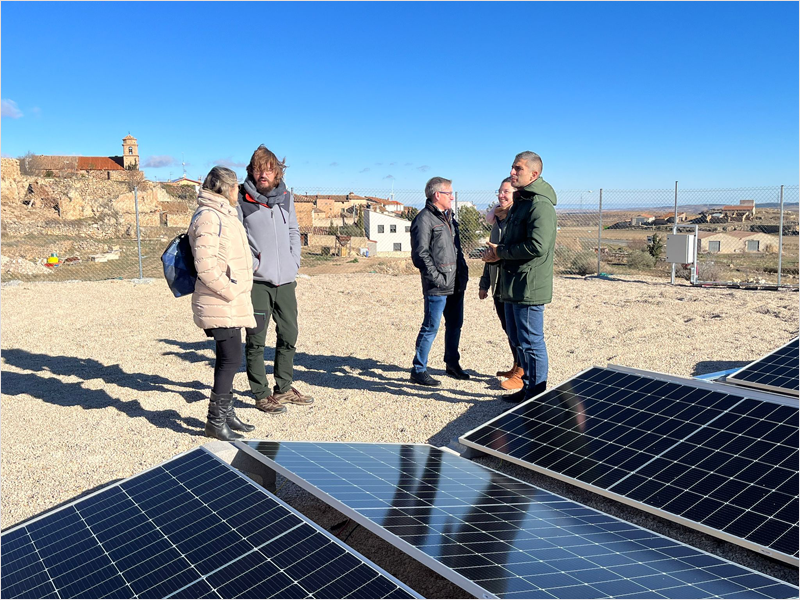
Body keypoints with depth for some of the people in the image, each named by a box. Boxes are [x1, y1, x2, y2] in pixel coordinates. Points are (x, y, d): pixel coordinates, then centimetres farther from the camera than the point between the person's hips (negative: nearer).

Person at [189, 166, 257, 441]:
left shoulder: (223, 214, 19)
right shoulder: (208, 217, -15)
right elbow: (205, 265, -23)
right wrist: (230, 291, -18)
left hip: (231, 304, 10)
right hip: (220, 305, -10)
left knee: (229, 360, 16)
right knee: (231, 359, -9)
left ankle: (226, 413, 27)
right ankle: (216, 422, 1)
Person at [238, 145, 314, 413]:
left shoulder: (286, 196, 11)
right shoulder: (241, 199, -5)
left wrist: (294, 262, 9)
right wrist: (250, 263, -12)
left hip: (286, 280, 6)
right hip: (257, 281, -5)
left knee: (289, 336, 13)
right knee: (256, 341, 1)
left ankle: (284, 388, 28)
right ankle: (261, 394, 14)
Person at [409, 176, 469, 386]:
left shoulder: (448, 218, 18)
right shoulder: (424, 219, -10)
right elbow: (420, 254, -15)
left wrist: (463, 272, 12)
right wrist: (437, 278, -18)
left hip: (456, 285, 9)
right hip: (437, 288, -9)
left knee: (455, 326, 17)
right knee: (431, 328, -3)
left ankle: (452, 364, 32)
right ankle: (419, 370, 7)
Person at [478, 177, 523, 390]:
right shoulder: (497, 221, 15)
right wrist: (484, 284, 21)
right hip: (498, 286, 8)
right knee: (509, 329, 15)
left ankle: (521, 374, 9)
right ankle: (516, 367, 28)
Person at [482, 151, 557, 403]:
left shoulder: (540, 204, -17)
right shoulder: (520, 201, 16)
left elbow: (537, 246, -27)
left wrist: (500, 252, -16)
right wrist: (495, 252, 4)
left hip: (529, 287, -10)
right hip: (513, 286, 10)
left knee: (531, 344, 0)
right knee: (518, 340, 19)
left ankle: (536, 398, 12)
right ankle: (527, 389, 33)